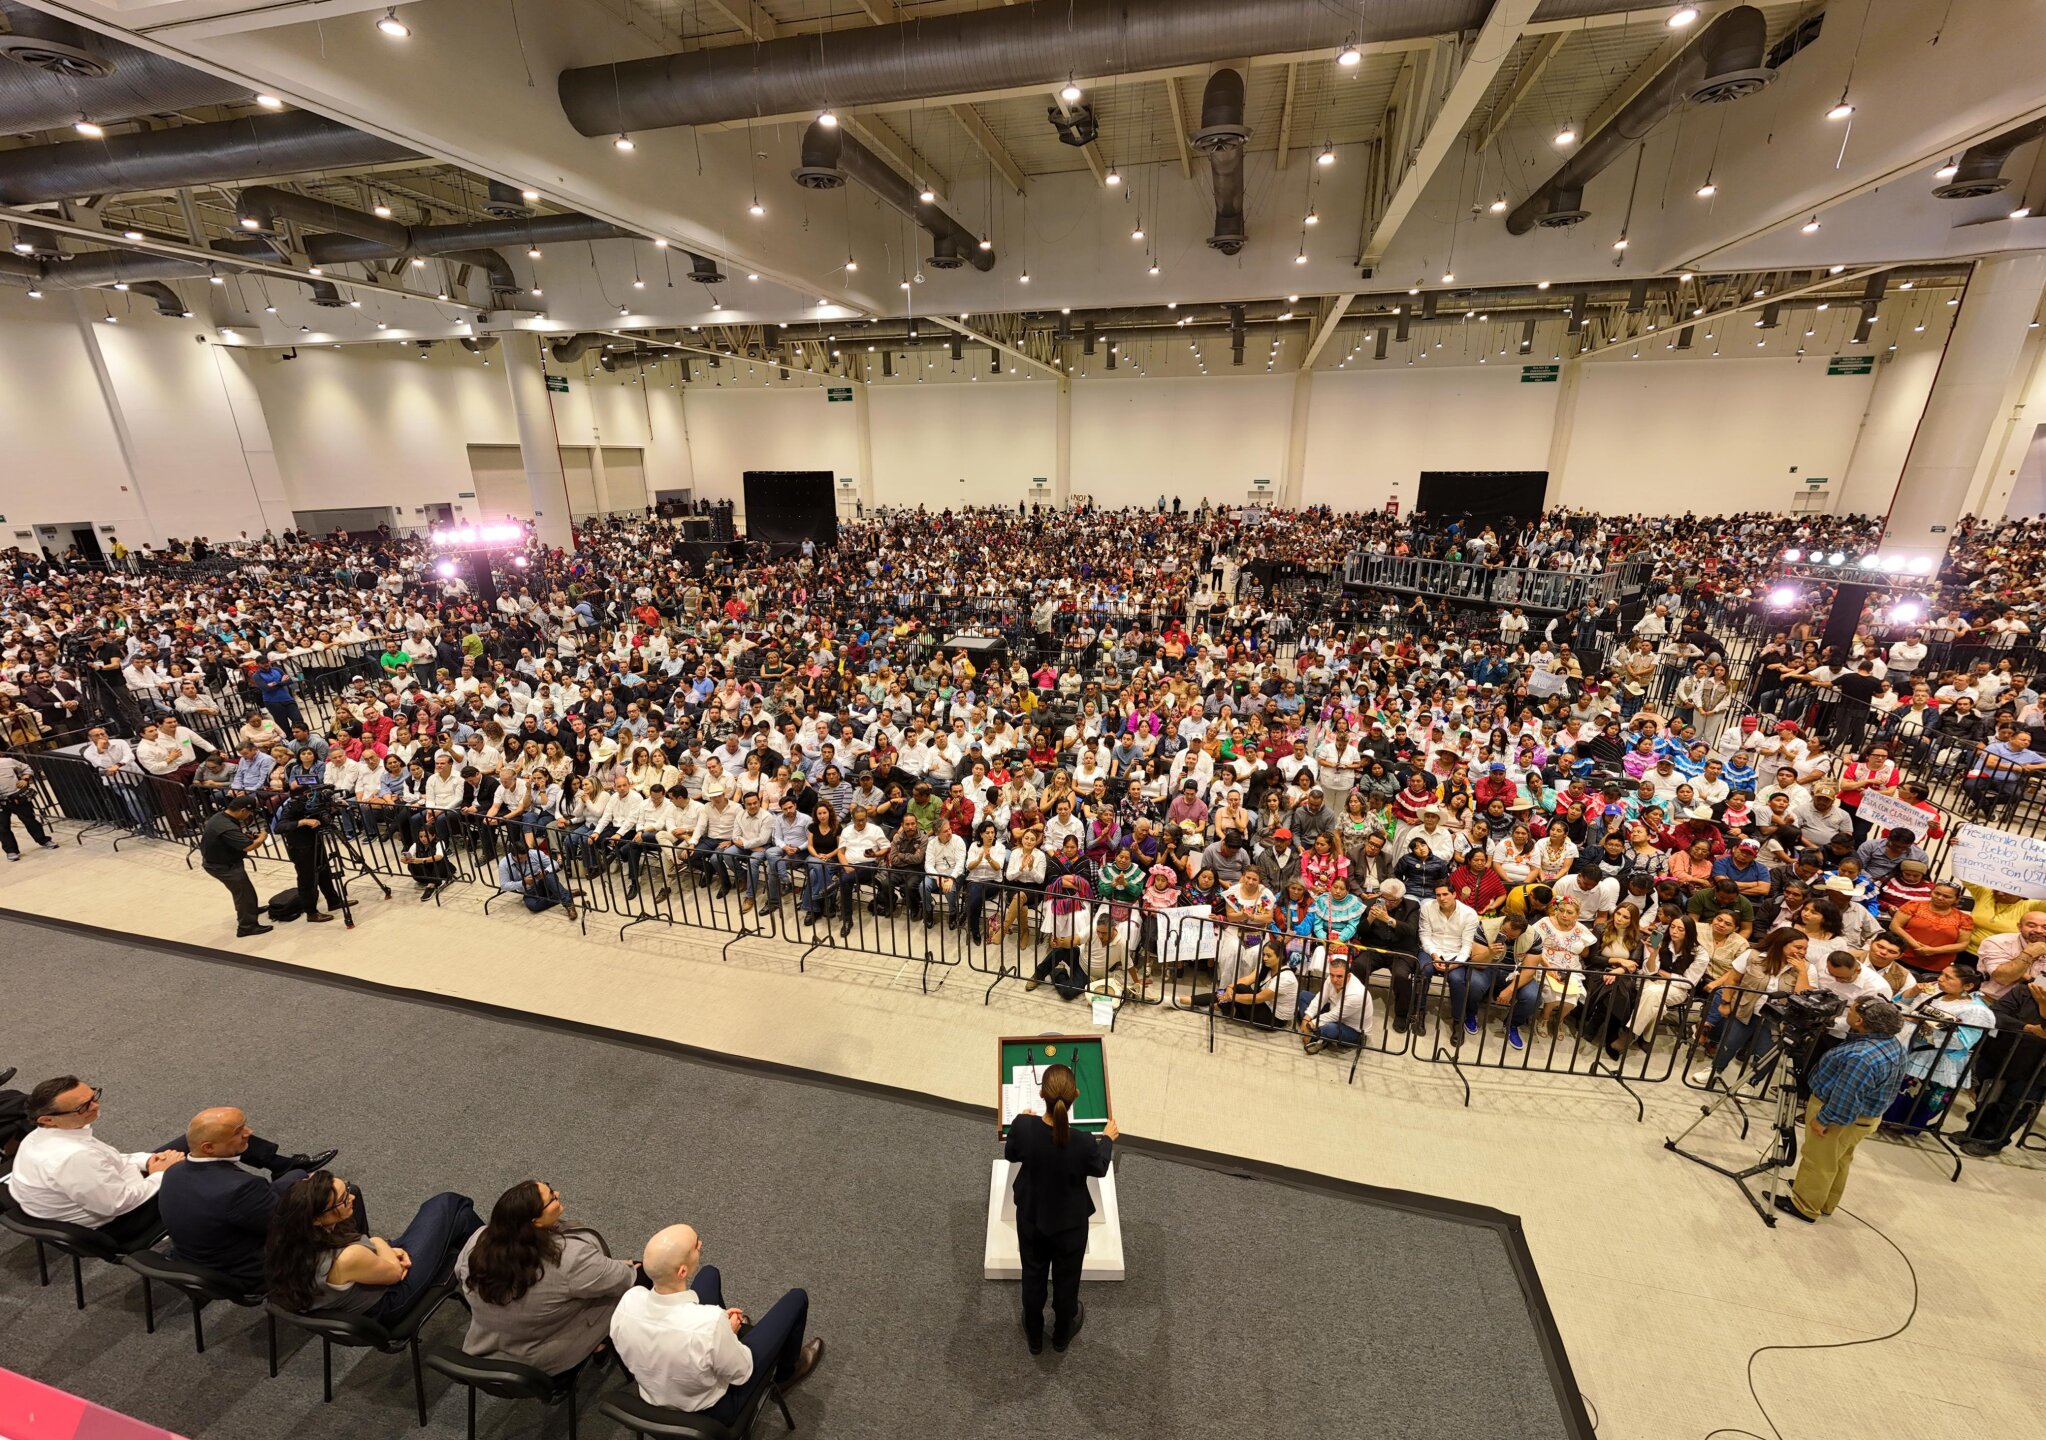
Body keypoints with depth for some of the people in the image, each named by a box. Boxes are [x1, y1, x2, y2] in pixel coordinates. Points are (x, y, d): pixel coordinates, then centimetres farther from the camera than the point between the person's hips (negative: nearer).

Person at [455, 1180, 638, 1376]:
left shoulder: (478, 1240, -22)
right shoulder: (570, 1257, -36)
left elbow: (459, 1271, 2)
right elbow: (620, 1281, -20)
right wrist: (627, 1270, 3)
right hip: (551, 1363, -5)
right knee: (635, 1275, 8)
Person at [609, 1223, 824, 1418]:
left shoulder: (628, 1301, -29)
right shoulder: (709, 1324, -43)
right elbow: (740, 1374, -22)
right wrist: (730, 1333, -3)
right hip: (714, 1410, -4)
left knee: (709, 1273, 20)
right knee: (796, 1299, 9)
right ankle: (787, 1373, 39)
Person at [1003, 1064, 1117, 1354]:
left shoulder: (1023, 1126, -30)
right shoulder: (1085, 1143, -36)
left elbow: (1011, 1155, -6)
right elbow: (1099, 1169, -11)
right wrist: (1108, 1138, 7)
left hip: (1030, 1218, 2)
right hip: (1069, 1224, -2)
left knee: (1033, 1278, 28)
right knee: (1066, 1280, 27)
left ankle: (1034, 1338, 51)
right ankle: (1061, 1335, 53)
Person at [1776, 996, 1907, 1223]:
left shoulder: (1862, 1057, -36)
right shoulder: (1893, 1043, -2)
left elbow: (1845, 1098, -31)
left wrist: (1823, 1119, -17)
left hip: (1842, 1119, -9)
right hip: (1866, 1116, 9)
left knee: (1819, 1162, 7)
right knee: (1839, 1160, 23)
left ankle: (1804, 1207, 20)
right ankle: (1826, 1204, 39)